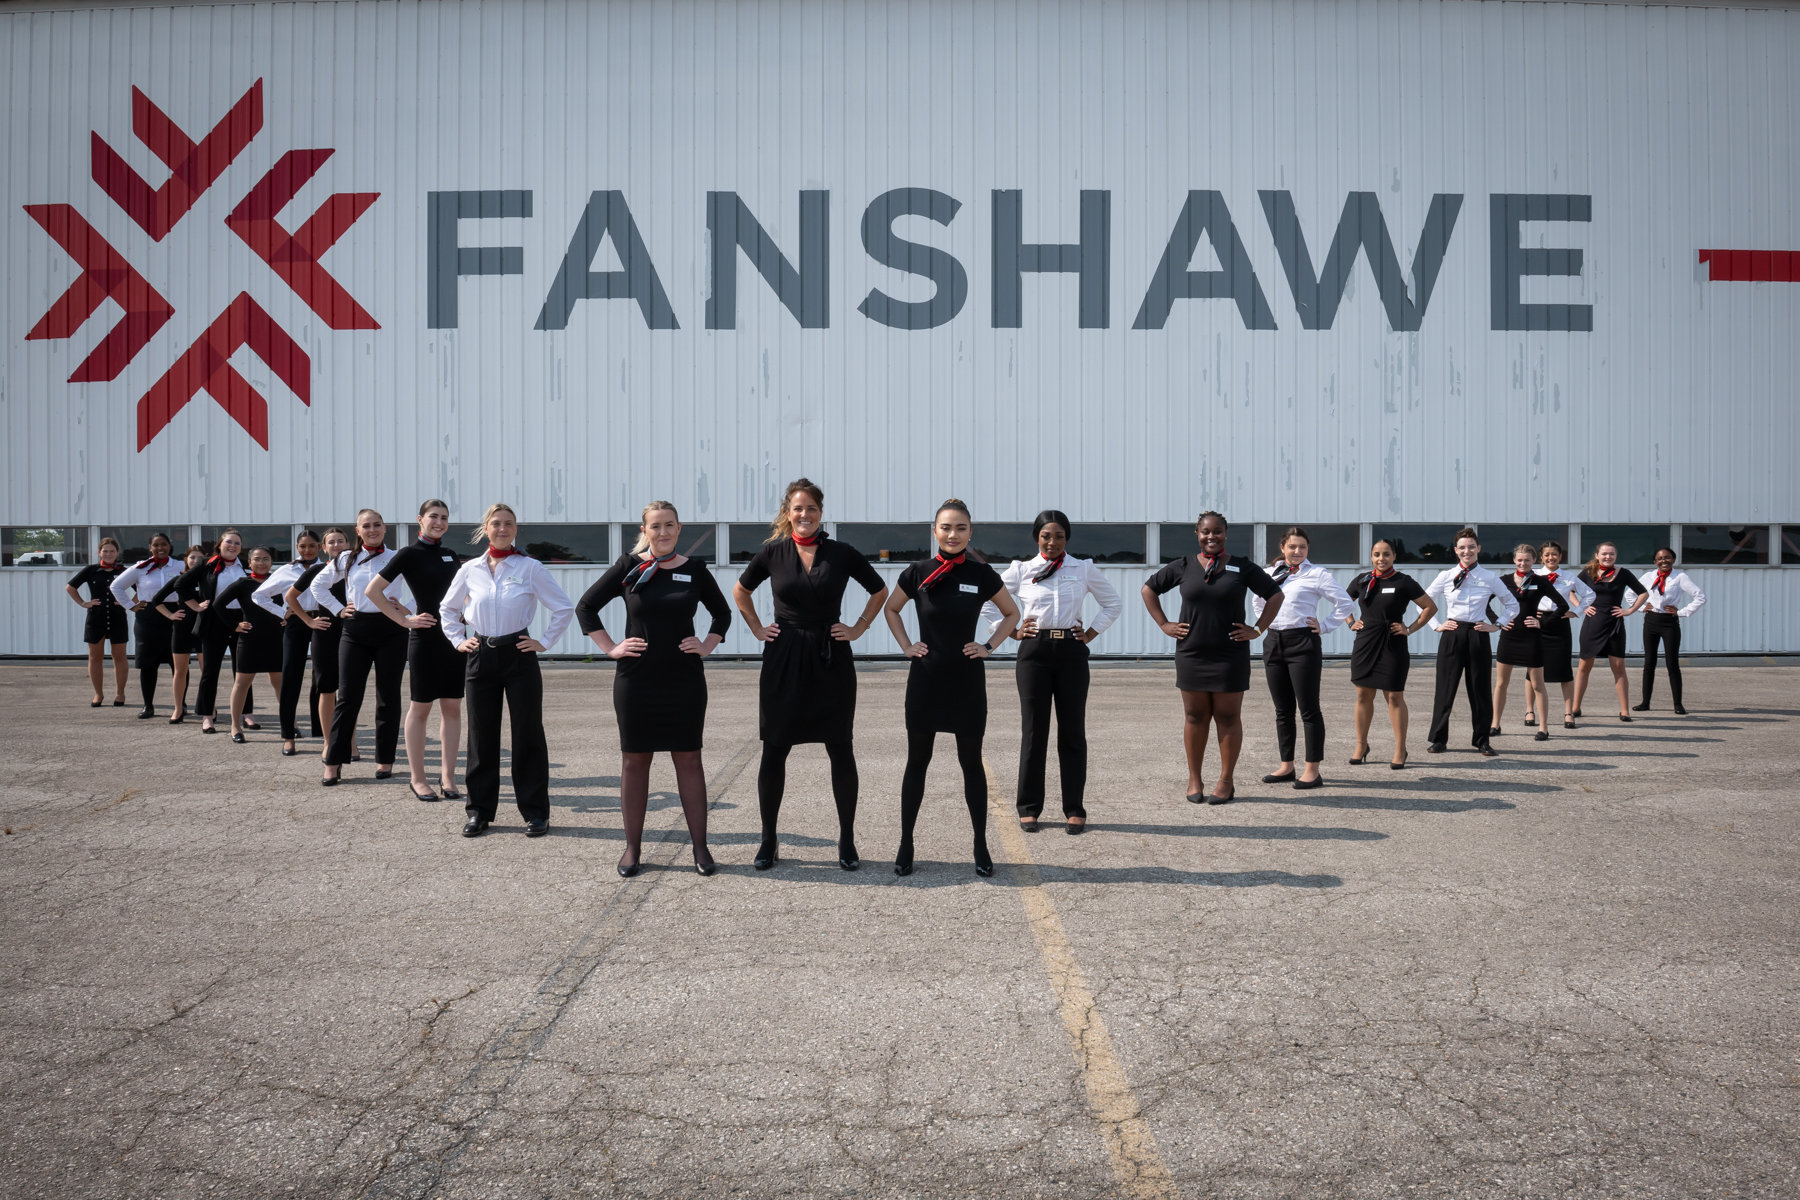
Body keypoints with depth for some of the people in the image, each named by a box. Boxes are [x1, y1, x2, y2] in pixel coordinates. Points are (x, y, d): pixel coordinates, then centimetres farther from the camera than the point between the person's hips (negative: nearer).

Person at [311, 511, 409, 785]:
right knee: (348, 697, -2)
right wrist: (338, 609, 8)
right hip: (356, 632, 1)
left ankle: (385, 760, 14)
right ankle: (333, 763, 3)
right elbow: (317, 585, 17)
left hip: (391, 631, -1)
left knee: (388, 697, 5)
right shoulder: (347, 560, 8)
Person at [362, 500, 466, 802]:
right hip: (425, 638, -5)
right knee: (420, 708, 3)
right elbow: (372, 591, -9)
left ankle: (447, 775, 11)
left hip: (454, 636, 5)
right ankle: (417, 778, 10)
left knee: (452, 708, 5)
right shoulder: (409, 554, -6)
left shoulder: (450, 555, 11)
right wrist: (404, 620, -10)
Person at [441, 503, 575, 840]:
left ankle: (535, 812, 9)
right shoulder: (469, 570, 5)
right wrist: (458, 640, 11)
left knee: (527, 735, 1)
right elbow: (447, 607, 22)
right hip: (481, 658, 3)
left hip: (519, 657, -3)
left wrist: (545, 642, -2)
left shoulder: (530, 568, -3)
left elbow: (564, 607, 1)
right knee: (481, 736, 6)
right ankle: (479, 811, 16)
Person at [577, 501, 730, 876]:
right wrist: (610, 647, -1)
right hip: (636, 680, 0)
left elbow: (723, 612, 18)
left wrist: (707, 645, 4)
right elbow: (585, 607, 6)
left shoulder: (694, 570, 4)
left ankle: (700, 846, 10)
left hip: (685, 680, 1)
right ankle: (632, 848, 15)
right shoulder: (628, 567, 0)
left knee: (689, 760, 4)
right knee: (634, 761, 6)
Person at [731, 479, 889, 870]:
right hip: (783, 661, 1)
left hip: (831, 661, -1)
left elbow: (879, 591, 12)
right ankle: (768, 841, 15)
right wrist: (757, 629, 9)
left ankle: (847, 840, 16)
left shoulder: (842, 554, -2)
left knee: (841, 750, 3)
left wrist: (859, 628, 5)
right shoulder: (773, 552, 1)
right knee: (774, 750, 3)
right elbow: (740, 591, 17)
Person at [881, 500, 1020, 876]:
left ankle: (981, 847, 17)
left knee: (971, 763, 7)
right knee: (917, 761, 7)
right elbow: (890, 609, 14)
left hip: (967, 679, 0)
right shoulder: (917, 573, -3)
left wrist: (988, 646, 1)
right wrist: (906, 646, 3)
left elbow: (1012, 613, 12)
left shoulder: (982, 574, -3)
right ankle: (905, 845, 16)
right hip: (925, 678, 0)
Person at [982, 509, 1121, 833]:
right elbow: (986, 600, 11)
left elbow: (1113, 602, 17)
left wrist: (1091, 633, 7)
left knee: (1072, 731, 3)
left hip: (1072, 652, 1)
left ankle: (1074, 809, 9)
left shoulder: (1084, 569, 7)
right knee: (1033, 731, 1)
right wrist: (1011, 630, 4)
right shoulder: (1022, 570, 5)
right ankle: (1029, 808, 9)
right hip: (1034, 652, 0)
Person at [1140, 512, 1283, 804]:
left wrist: (1258, 629, 0)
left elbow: (1276, 594, 7)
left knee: (1228, 718, 2)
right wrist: (1164, 624, 5)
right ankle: (1194, 780, 14)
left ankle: (1226, 781, 10)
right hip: (1191, 655, 1)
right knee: (1195, 717, 6)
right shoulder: (1183, 566, 4)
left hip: (1231, 656, -1)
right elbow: (1148, 589, 12)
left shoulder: (1242, 568, 1)